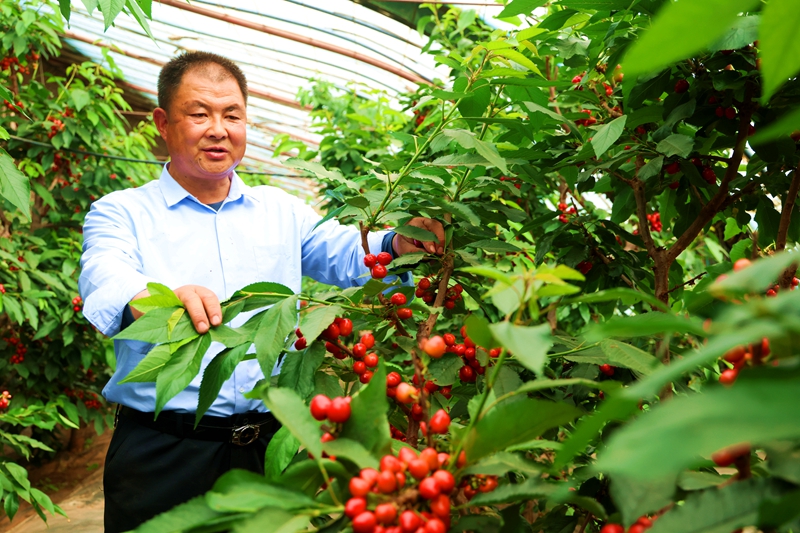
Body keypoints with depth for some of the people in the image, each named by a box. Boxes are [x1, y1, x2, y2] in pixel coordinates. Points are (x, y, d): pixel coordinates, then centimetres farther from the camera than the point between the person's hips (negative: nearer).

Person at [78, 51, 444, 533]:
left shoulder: (281, 210, 12)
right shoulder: (120, 213, 1)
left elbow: (349, 255, 2)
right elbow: (107, 285, -18)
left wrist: (399, 244, -21)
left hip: (270, 441, 3)